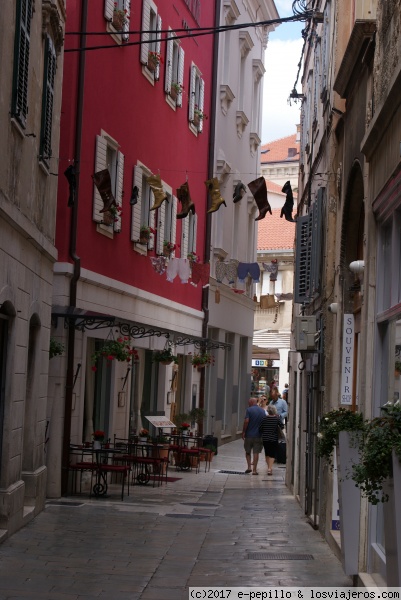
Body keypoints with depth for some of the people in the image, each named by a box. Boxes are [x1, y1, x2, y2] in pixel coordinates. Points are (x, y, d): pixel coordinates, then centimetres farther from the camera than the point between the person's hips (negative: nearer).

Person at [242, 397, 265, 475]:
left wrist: (243, 432, -8)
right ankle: (254, 470, 2)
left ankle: (249, 467, 2)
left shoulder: (249, 410, -7)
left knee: (248, 451, 12)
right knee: (256, 452, 3)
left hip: (249, 435, -3)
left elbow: (246, 421, -15)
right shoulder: (262, 411, 7)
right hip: (259, 435, 3)